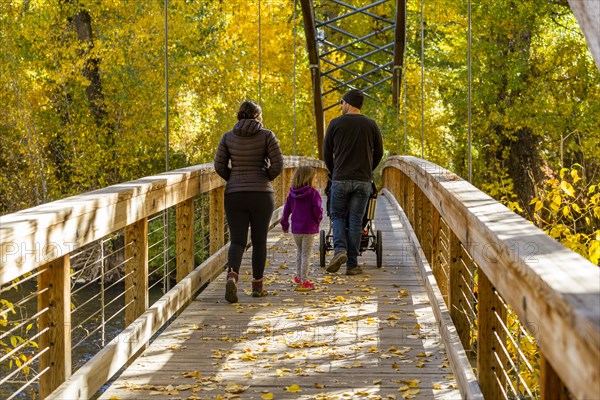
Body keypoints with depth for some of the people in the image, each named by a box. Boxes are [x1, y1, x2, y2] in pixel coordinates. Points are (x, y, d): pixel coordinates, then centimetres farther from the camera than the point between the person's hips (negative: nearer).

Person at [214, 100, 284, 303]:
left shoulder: (228, 137, 4)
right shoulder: (266, 135, -3)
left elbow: (219, 166, 1)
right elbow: (278, 164, -8)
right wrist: (266, 178, 10)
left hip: (234, 195, 1)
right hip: (262, 194, -1)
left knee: (237, 241, 1)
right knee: (259, 241, 11)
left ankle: (232, 275, -26)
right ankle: (257, 285, 15)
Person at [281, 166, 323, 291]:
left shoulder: (292, 194, 4)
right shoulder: (313, 193, -13)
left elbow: (287, 209, 7)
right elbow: (317, 210, -17)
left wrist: (285, 224, 19)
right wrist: (318, 220, 4)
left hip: (295, 228, 5)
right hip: (309, 228, -5)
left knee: (299, 251, 23)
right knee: (306, 254, 0)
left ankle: (298, 276, 32)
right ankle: (303, 281, -1)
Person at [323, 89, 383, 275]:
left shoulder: (336, 123, 0)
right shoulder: (371, 125, 4)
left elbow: (327, 153, 7)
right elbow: (378, 153, 11)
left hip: (340, 179, -1)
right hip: (363, 180, 1)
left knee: (337, 215, 13)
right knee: (355, 220, 5)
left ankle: (340, 249, -12)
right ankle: (352, 264, 4)